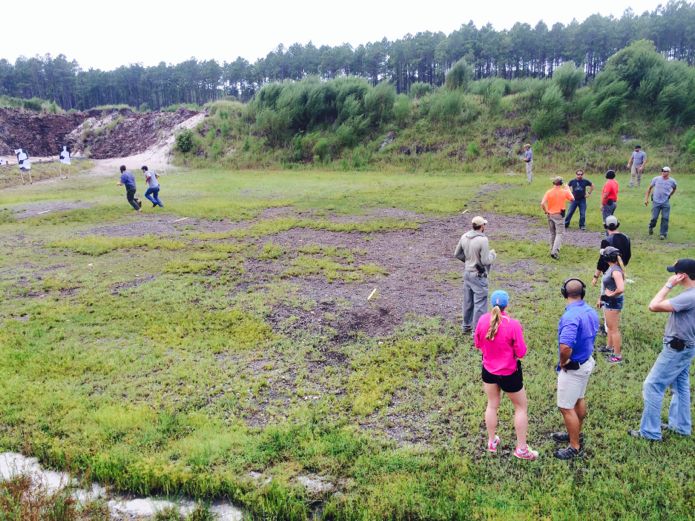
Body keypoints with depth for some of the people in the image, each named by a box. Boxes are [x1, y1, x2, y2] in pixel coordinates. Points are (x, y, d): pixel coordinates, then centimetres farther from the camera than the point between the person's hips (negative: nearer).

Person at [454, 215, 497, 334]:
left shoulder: (464, 236, -1)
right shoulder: (483, 240, -22)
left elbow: (457, 254, 7)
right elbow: (486, 261, -20)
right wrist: (493, 254, -2)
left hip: (467, 272, 7)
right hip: (478, 275, -7)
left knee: (468, 301, 18)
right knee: (480, 302, 3)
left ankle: (467, 326, 31)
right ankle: (477, 329, 8)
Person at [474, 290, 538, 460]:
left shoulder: (483, 320, -13)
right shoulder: (513, 324, -25)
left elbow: (477, 344, 2)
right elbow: (521, 353, -18)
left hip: (488, 369, 4)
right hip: (509, 373, -4)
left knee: (492, 405, 21)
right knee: (521, 407, 15)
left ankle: (492, 442, 35)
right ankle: (521, 449, 22)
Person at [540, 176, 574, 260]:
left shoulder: (548, 192, -4)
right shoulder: (564, 191, -6)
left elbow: (542, 204, -12)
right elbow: (572, 199, 10)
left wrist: (546, 211, 4)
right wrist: (568, 190, 22)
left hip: (550, 215, 3)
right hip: (559, 215, -3)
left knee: (552, 234, 16)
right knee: (559, 234, -2)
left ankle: (552, 251, 23)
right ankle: (555, 251, -17)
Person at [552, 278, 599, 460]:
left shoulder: (571, 316, -31)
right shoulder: (591, 311, -2)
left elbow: (565, 347, -40)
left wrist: (562, 363, -20)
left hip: (573, 368, -9)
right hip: (587, 361, 9)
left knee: (566, 408, 5)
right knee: (579, 399, 25)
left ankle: (575, 447, 17)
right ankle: (576, 433, 43)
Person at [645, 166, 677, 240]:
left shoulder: (672, 181, -2)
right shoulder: (656, 179, -4)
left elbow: (674, 189, 20)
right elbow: (649, 188, 4)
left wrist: (669, 196, 16)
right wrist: (646, 199, 1)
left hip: (666, 203, 1)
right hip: (656, 202, 0)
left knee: (665, 218, -3)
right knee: (654, 218, 0)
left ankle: (663, 234, 8)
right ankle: (651, 227, 31)